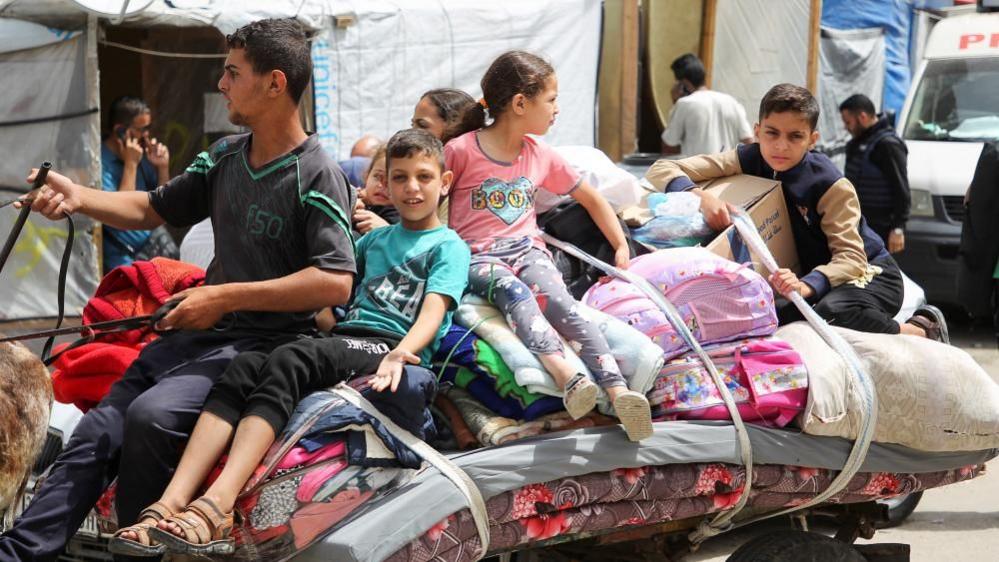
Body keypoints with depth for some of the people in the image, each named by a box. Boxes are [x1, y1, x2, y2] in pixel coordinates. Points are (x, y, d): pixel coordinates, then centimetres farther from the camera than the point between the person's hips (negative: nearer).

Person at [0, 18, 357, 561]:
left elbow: (335, 284, -21)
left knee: (152, 415, -31)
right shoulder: (225, 156, 12)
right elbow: (151, 209, 22)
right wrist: (77, 198, 2)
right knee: (95, 433, -7)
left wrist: (225, 297, -20)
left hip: (260, 342, -7)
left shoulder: (317, 176, -11)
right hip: (199, 332, 7)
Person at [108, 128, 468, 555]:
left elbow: (433, 312, -9)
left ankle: (217, 506, -51)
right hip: (345, 338, 6)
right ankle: (171, 504, -40)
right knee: (245, 365, -23)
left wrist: (400, 354, -27)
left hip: (395, 347, -6)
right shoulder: (376, 238, 30)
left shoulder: (449, 247, 9)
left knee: (289, 360, -33)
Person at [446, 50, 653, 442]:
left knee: (556, 296, -30)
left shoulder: (540, 156, 13)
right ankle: (565, 375, -59)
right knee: (512, 289, -38)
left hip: (527, 250, 3)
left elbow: (590, 198, 24)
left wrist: (621, 248, 16)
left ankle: (618, 392, -48)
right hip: (478, 258, -3)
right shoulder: (461, 151, -2)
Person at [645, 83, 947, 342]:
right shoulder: (748, 161, -11)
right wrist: (699, 196, -37)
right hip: (805, 274, 5)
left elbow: (851, 257, -28)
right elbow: (661, 170, -15)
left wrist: (806, 285, -49)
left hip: (868, 273, -5)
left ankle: (919, 331, -12)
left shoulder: (831, 185, -21)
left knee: (831, 312, -41)